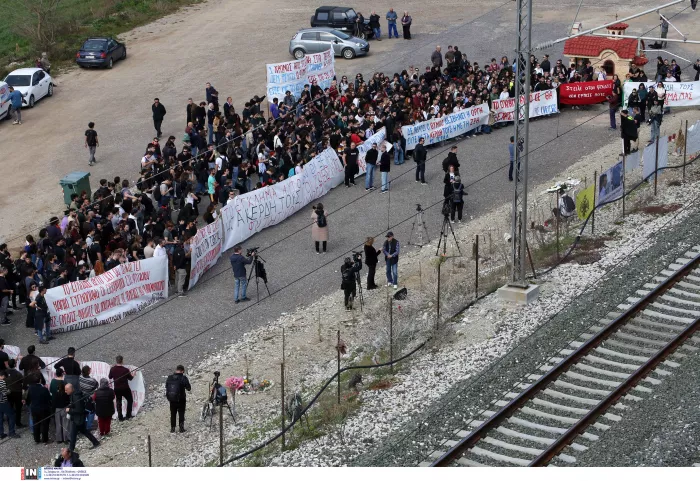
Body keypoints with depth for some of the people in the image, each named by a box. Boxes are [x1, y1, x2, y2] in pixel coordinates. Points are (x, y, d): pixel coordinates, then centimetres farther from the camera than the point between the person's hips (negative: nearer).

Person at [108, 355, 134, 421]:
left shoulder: (112, 369, -11)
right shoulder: (125, 369, -21)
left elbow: (110, 377, 5)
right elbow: (130, 378, -7)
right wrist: (133, 374, 12)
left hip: (117, 388, 3)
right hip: (125, 388, -3)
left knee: (118, 402, 17)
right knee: (130, 400, 17)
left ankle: (120, 417, 16)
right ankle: (128, 416, 14)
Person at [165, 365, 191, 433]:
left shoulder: (169, 377, -3)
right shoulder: (183, 378, -16)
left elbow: (166, 387, 6)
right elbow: (189, 388, -10)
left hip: (171, 399, 3)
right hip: (181, 399, -3)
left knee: (173, 414, 16)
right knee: (181, 414, 9)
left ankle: (172, 428, 19)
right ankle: (181, 428, 8)